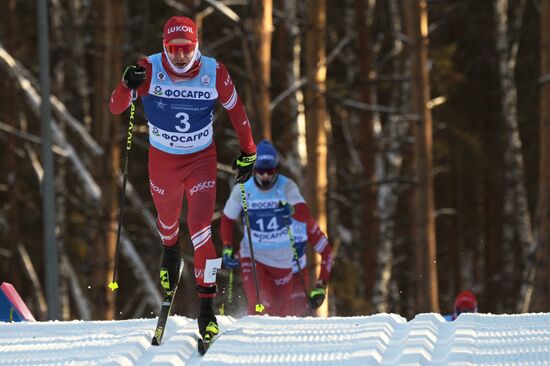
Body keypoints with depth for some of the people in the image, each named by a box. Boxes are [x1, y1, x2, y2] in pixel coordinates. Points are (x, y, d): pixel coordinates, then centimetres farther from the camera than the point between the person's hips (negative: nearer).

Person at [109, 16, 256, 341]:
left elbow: (236, 110, -2)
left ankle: (207, 304, -6)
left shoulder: (214, 72, -18)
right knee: (168, 221, 23)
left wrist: (248, 153, 6)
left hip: (201, 159, -1)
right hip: (162, 159, 1)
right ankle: (171, 251, 60)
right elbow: (116, 108, -22)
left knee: (201, 229, -13)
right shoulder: (150, 70, -20)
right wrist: (128, 85, -43)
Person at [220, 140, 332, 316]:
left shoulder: (287, 187, -16)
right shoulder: (242, 190, -12)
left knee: (283, 309, 9)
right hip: (252, 255, -1)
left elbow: (305, 216, -29)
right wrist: (227, 249, -8)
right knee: (257, 305, -20)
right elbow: (227, 220, 3)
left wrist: (292, 210, -51)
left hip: (281, 259, 1)